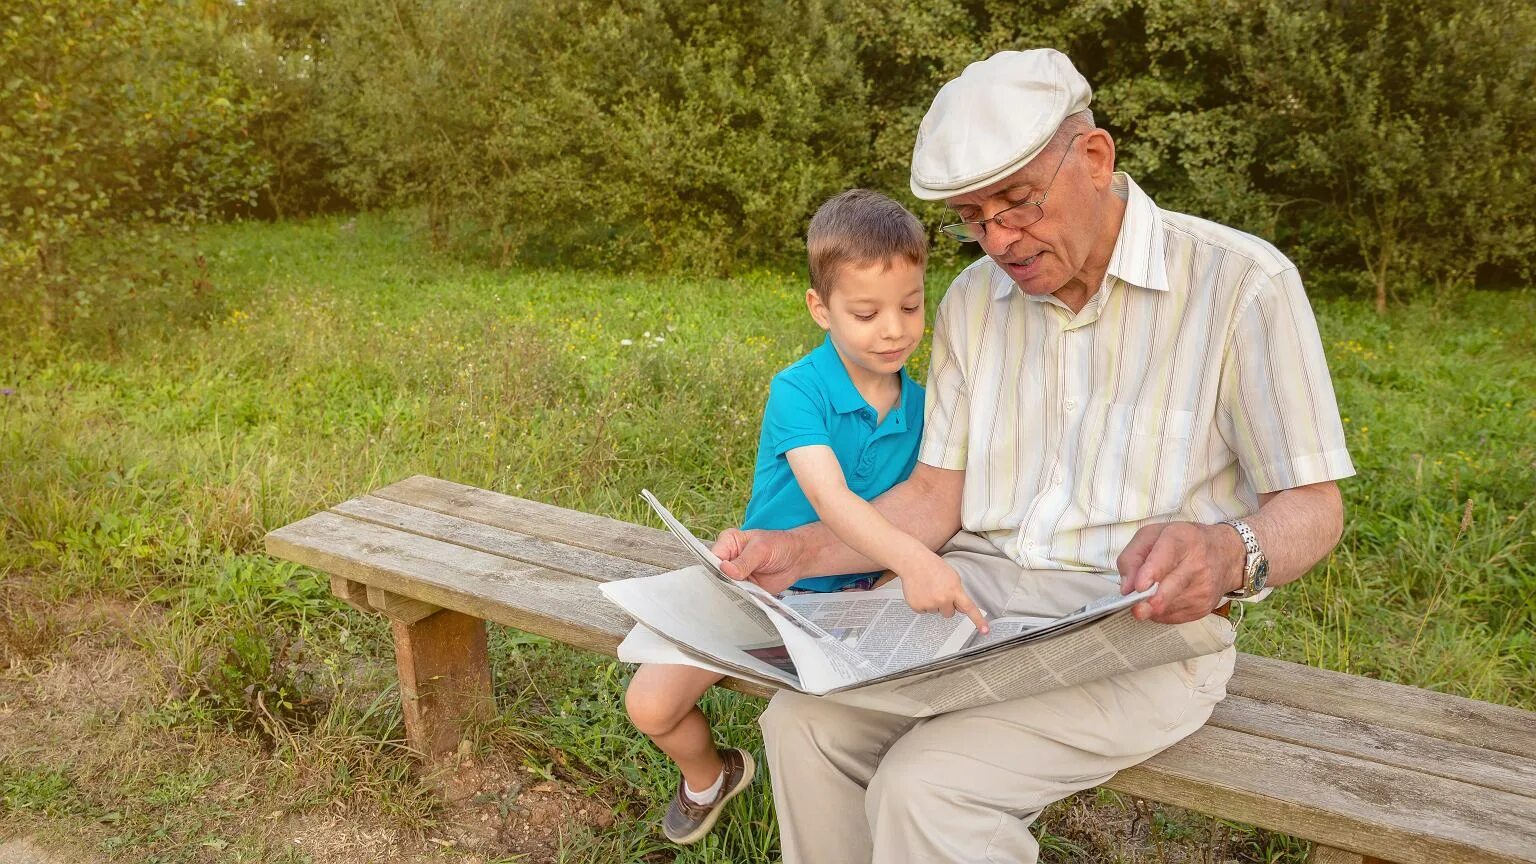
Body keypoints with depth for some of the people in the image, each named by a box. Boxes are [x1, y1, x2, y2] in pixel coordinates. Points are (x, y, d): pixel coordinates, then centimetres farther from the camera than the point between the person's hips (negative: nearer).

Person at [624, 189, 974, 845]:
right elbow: (828, 497, -35)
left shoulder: (919, 406, -4)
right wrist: (909, 557, -51)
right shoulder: (797, 391, -19)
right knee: (651, 704, -13)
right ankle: (710, 775, 25)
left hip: (862, 591, 3)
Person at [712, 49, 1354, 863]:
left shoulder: (1239, 281, -10)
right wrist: (797, 552, -6)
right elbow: (934, 499, 8)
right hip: (971, 594, 5)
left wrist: (1229, 553, -31)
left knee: (925, 787, -25)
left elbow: (1313, 506, -7)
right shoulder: (973, 299, 7)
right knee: (802, 721, -16)